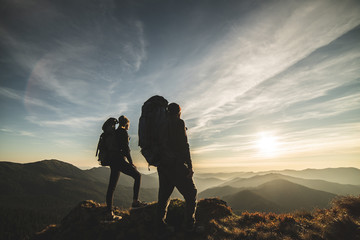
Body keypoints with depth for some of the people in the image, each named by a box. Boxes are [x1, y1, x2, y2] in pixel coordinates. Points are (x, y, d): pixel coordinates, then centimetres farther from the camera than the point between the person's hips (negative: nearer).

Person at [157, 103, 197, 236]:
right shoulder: (178, 123, -6)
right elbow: (184, 145, -15)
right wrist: (190, 166, -13)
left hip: (162, 165, 7)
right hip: (175, 164, -7)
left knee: (164, 196, 14)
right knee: (190, 193, 7)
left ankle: (161, 227, 20)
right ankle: (190, 226, 12)